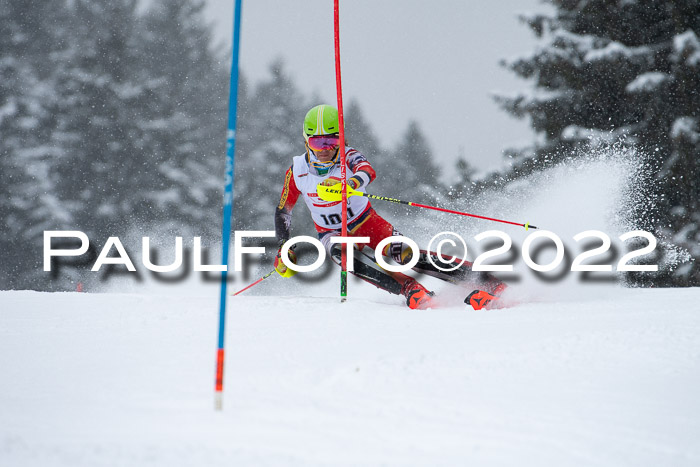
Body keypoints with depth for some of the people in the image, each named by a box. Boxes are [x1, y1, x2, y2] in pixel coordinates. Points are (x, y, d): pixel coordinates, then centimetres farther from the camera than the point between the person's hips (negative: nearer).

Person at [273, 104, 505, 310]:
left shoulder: (349, 157, -18)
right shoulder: (297, 171, -10)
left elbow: (368, 171, -43)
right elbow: (282, 212, 4)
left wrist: (352, 182, -65)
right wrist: (284, 249, -5)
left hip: (367, 223, -2)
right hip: (332, 233, 2)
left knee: (405, 253, -24)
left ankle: (489, 283, -27)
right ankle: (412, 291, -44)